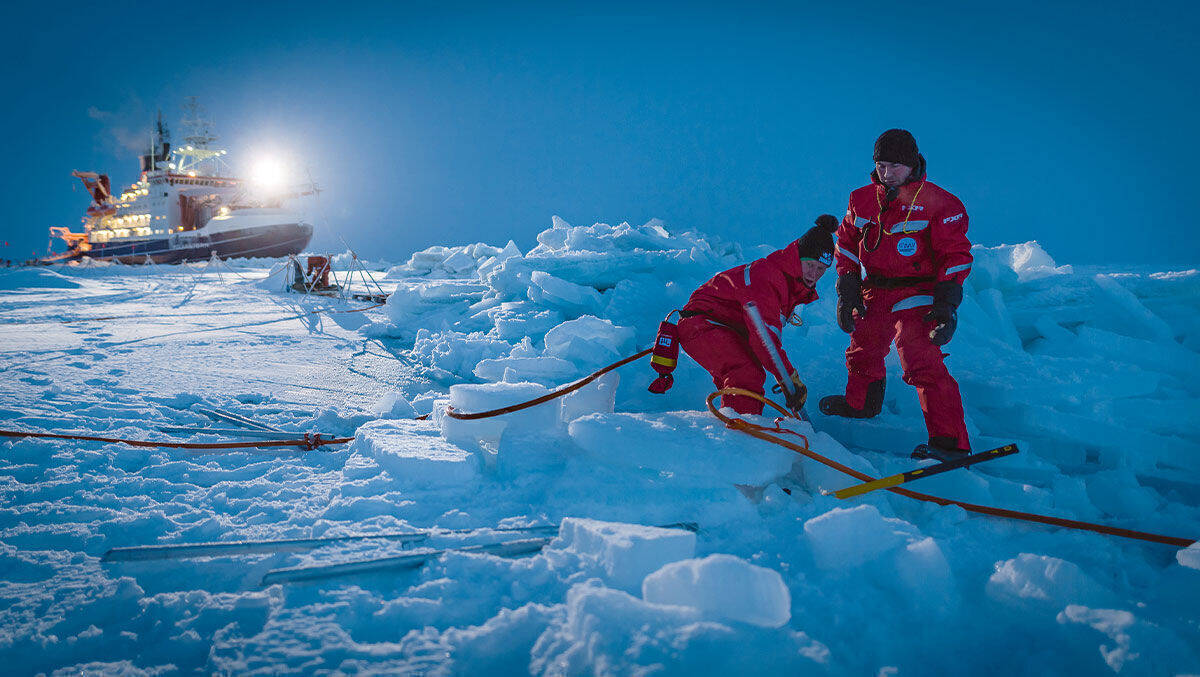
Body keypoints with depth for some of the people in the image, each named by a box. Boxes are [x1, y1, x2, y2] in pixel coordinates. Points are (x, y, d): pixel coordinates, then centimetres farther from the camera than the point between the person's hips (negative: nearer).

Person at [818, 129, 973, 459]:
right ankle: (861, 403, 52)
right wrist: (847, 293, 6)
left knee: (923, 363, -19)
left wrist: (946, 305, -16)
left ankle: (950, 441, -17)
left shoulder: (938, 203, -10)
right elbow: (847, 244, 14)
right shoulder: (862, 200, 6)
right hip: (874, 292, 6)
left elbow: (955, 255, -9)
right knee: (863, 349, 23)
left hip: (916, 294, -6)